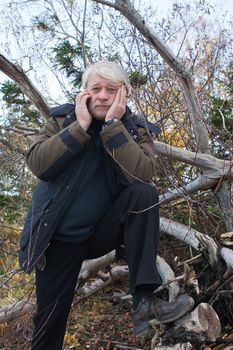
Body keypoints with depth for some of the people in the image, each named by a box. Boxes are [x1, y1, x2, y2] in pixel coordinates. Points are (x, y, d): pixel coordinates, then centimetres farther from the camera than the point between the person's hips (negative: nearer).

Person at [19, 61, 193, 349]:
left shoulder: (136, 129, -6)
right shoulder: (63, 119, -4)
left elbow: (143, 175, -25)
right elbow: (37, 165, -19)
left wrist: (113, 125, -26)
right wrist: (81, 126, -21)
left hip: (104, 231, 0)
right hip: (60, 237, 1)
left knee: (144, 194, -26)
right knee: (49, 320, 3)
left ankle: (144, 299, -27)